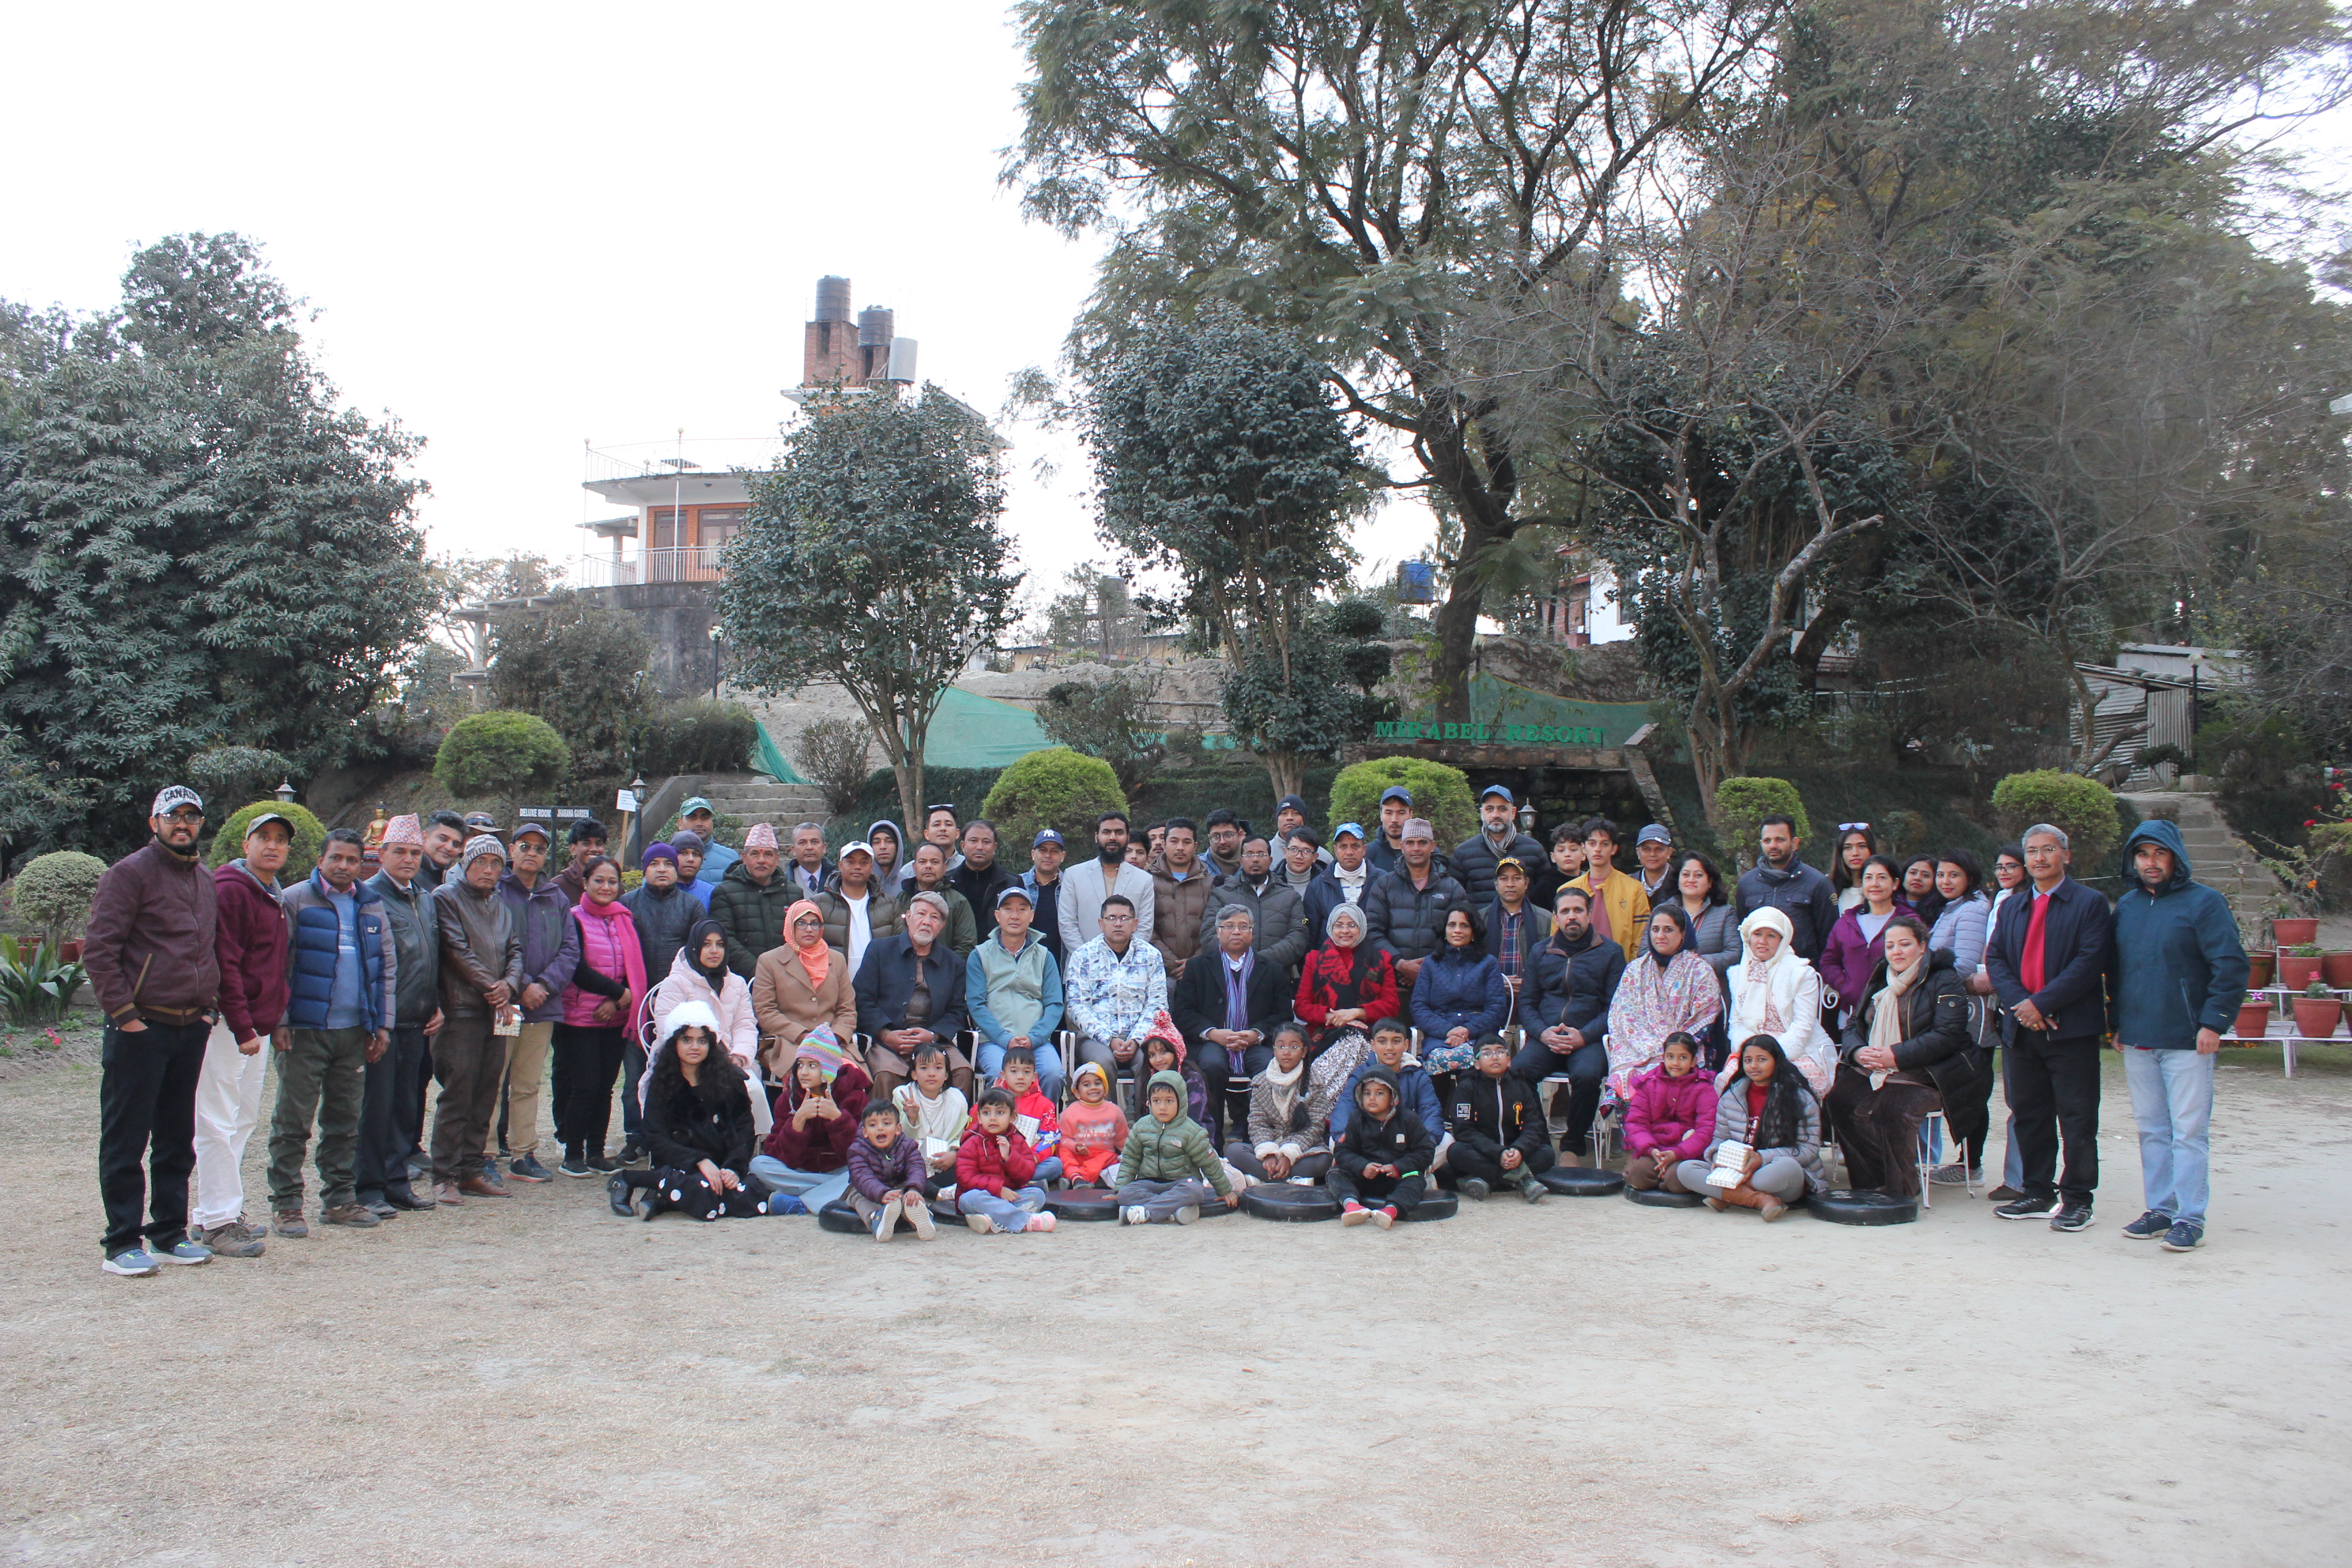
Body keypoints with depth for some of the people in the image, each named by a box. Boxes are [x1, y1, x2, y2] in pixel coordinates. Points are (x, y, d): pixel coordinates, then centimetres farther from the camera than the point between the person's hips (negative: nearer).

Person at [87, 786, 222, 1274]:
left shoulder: (205, 881, 16)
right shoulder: (130, 872, -7)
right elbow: (98, 948, -13)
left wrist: (208, 1005, 13)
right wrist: (123, 1013, -15)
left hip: (191, 1029, 7)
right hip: (139, 1029, -7)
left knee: (178, 1140, 12)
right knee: (126, 1140, 0)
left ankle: (170, 1234, 20)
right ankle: (123, 1243, 6)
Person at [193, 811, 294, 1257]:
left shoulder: (274, 897, 17)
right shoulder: (230, 889, -12)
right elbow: (224, 964, -18)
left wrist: (273, 1022, 15)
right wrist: (243, 1028, -21)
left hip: (257, 1026, 10)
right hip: (228, 1024, -10)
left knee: (244, 1120, 13)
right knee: (219, 1123, -6)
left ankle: (212, 1214, 22)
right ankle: (218, 1221, -3)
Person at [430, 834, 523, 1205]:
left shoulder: (501, 906, 19)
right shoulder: (446, 897, -2)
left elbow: (515, 950, 13)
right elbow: (457, 952, -10)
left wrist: (509, 985, -7)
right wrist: (490, 988, -11)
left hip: (497, 1013, 7)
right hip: (462, 1010, -7)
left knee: (485, 1095, 8)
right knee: (456, 1095, -7)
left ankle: (470, 1169, 15)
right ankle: (445, 1177, -2)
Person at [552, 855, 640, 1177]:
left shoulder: (627, 921, 11)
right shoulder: (573, 919, -4)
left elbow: (639, 967, 7)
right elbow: (578, 970, -12)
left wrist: (622, 1001, -10)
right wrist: (619, 991, -13)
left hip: (617, 1019, 4)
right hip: (579, 1018, -4)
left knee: (605, 1087, 5)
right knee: (586, 1085, -6)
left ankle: (596, 1153, 15)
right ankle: (573, 1155, 5)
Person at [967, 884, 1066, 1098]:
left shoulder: (1044, 957, 17)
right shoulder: (980, 956, 12)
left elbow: (1055, 1005, 8)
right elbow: (976, 1005, 2)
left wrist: (1033, 1038, -10)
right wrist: (1005, 1039, -12)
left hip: (1037, 1041, 2)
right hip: (994, 1041, -2)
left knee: (1053, 1073, -28)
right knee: (1002, 1074, -33)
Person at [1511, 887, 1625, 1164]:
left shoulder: (1610, 952, 9)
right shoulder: (1540, 952, 19)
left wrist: (1584, 1036, -12)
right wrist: (1542, 1032, -5)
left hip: (1589, 1040, -2)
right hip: (1546, 1039, 2)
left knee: (1586, 1076, -35)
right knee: (1515, 1071, -30)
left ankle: (1574, 1146, -12)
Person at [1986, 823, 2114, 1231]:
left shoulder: (2090, 904, -2)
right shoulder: (2013, 907, 17)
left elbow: (2089, 963, -12)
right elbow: (1996, 959, 9)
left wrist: (2041, 1003, -17)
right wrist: (2020, 1003, -9)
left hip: (2072, 1028, -5)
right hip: (2022, 1029, 6)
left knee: (2077, 1118, -1)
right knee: (2029, 1116, 11)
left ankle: (2076, 1200, 7)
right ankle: (2039, 1194, 21)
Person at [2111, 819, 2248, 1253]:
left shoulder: (2204, 902, -5)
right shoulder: (2126, 906, 12)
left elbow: (2231, 966, -8)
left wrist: (2214, 1023, -13)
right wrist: (2118, 1023, 16)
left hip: (2186, 1039, -6)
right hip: (2137, 1039, 6)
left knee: (2188, 1132, -4)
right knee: (2152, 1130, 11)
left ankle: (2190, 1219, 1)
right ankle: (2160, 1209, 18)